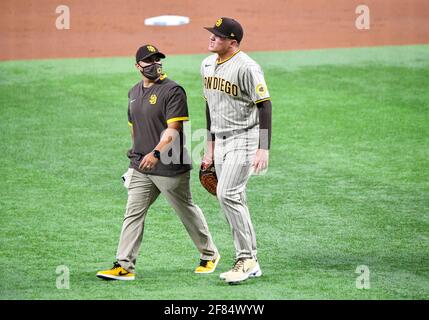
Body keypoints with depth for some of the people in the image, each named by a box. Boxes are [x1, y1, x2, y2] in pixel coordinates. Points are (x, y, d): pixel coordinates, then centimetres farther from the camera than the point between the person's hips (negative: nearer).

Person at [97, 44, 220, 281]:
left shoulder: (172, 91, -11)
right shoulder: (134, 93, 13)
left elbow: (173, 129, -20)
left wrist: (156, 152, -32)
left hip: (170, 167, -6)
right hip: (140, 168, 6)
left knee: (187, 211, 7)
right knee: (133, 214, -2)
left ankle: (209, 255, 26)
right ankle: (124, 266, -3)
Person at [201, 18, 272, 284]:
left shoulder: (247, 68, -17)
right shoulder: (207, 65, 10)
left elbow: (265, 106, -18)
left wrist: (263, 149, -25)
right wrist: (210, 146, 20)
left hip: (244, 138, -9)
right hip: (221, 141, 9)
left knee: (227, 194, -19)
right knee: (234, 201, 9)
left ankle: (246, 259, -11)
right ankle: (250, 264, 16)